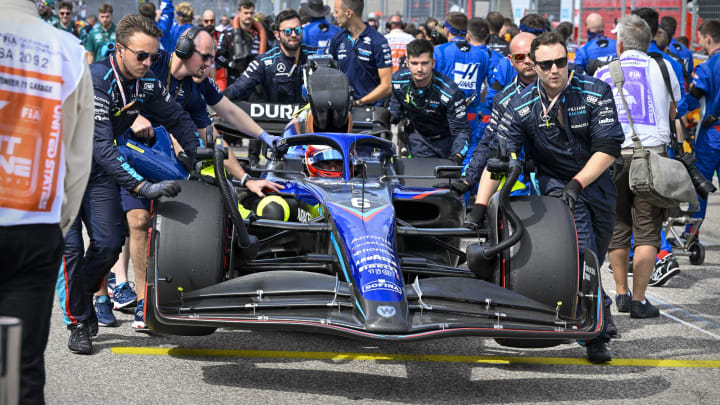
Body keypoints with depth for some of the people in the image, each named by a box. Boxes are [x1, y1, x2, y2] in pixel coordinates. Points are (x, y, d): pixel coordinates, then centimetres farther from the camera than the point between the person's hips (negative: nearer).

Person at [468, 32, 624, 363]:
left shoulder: (596, 93, -12)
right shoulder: (522, 106, -12)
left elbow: (608, 149, -16)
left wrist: (577, 184, -26)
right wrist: (479, 205, -26)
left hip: (596, 181, 2)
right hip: (554, 182, -2)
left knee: (594, 261, 11)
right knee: (582, 253, -20)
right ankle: (596, 332, -12)